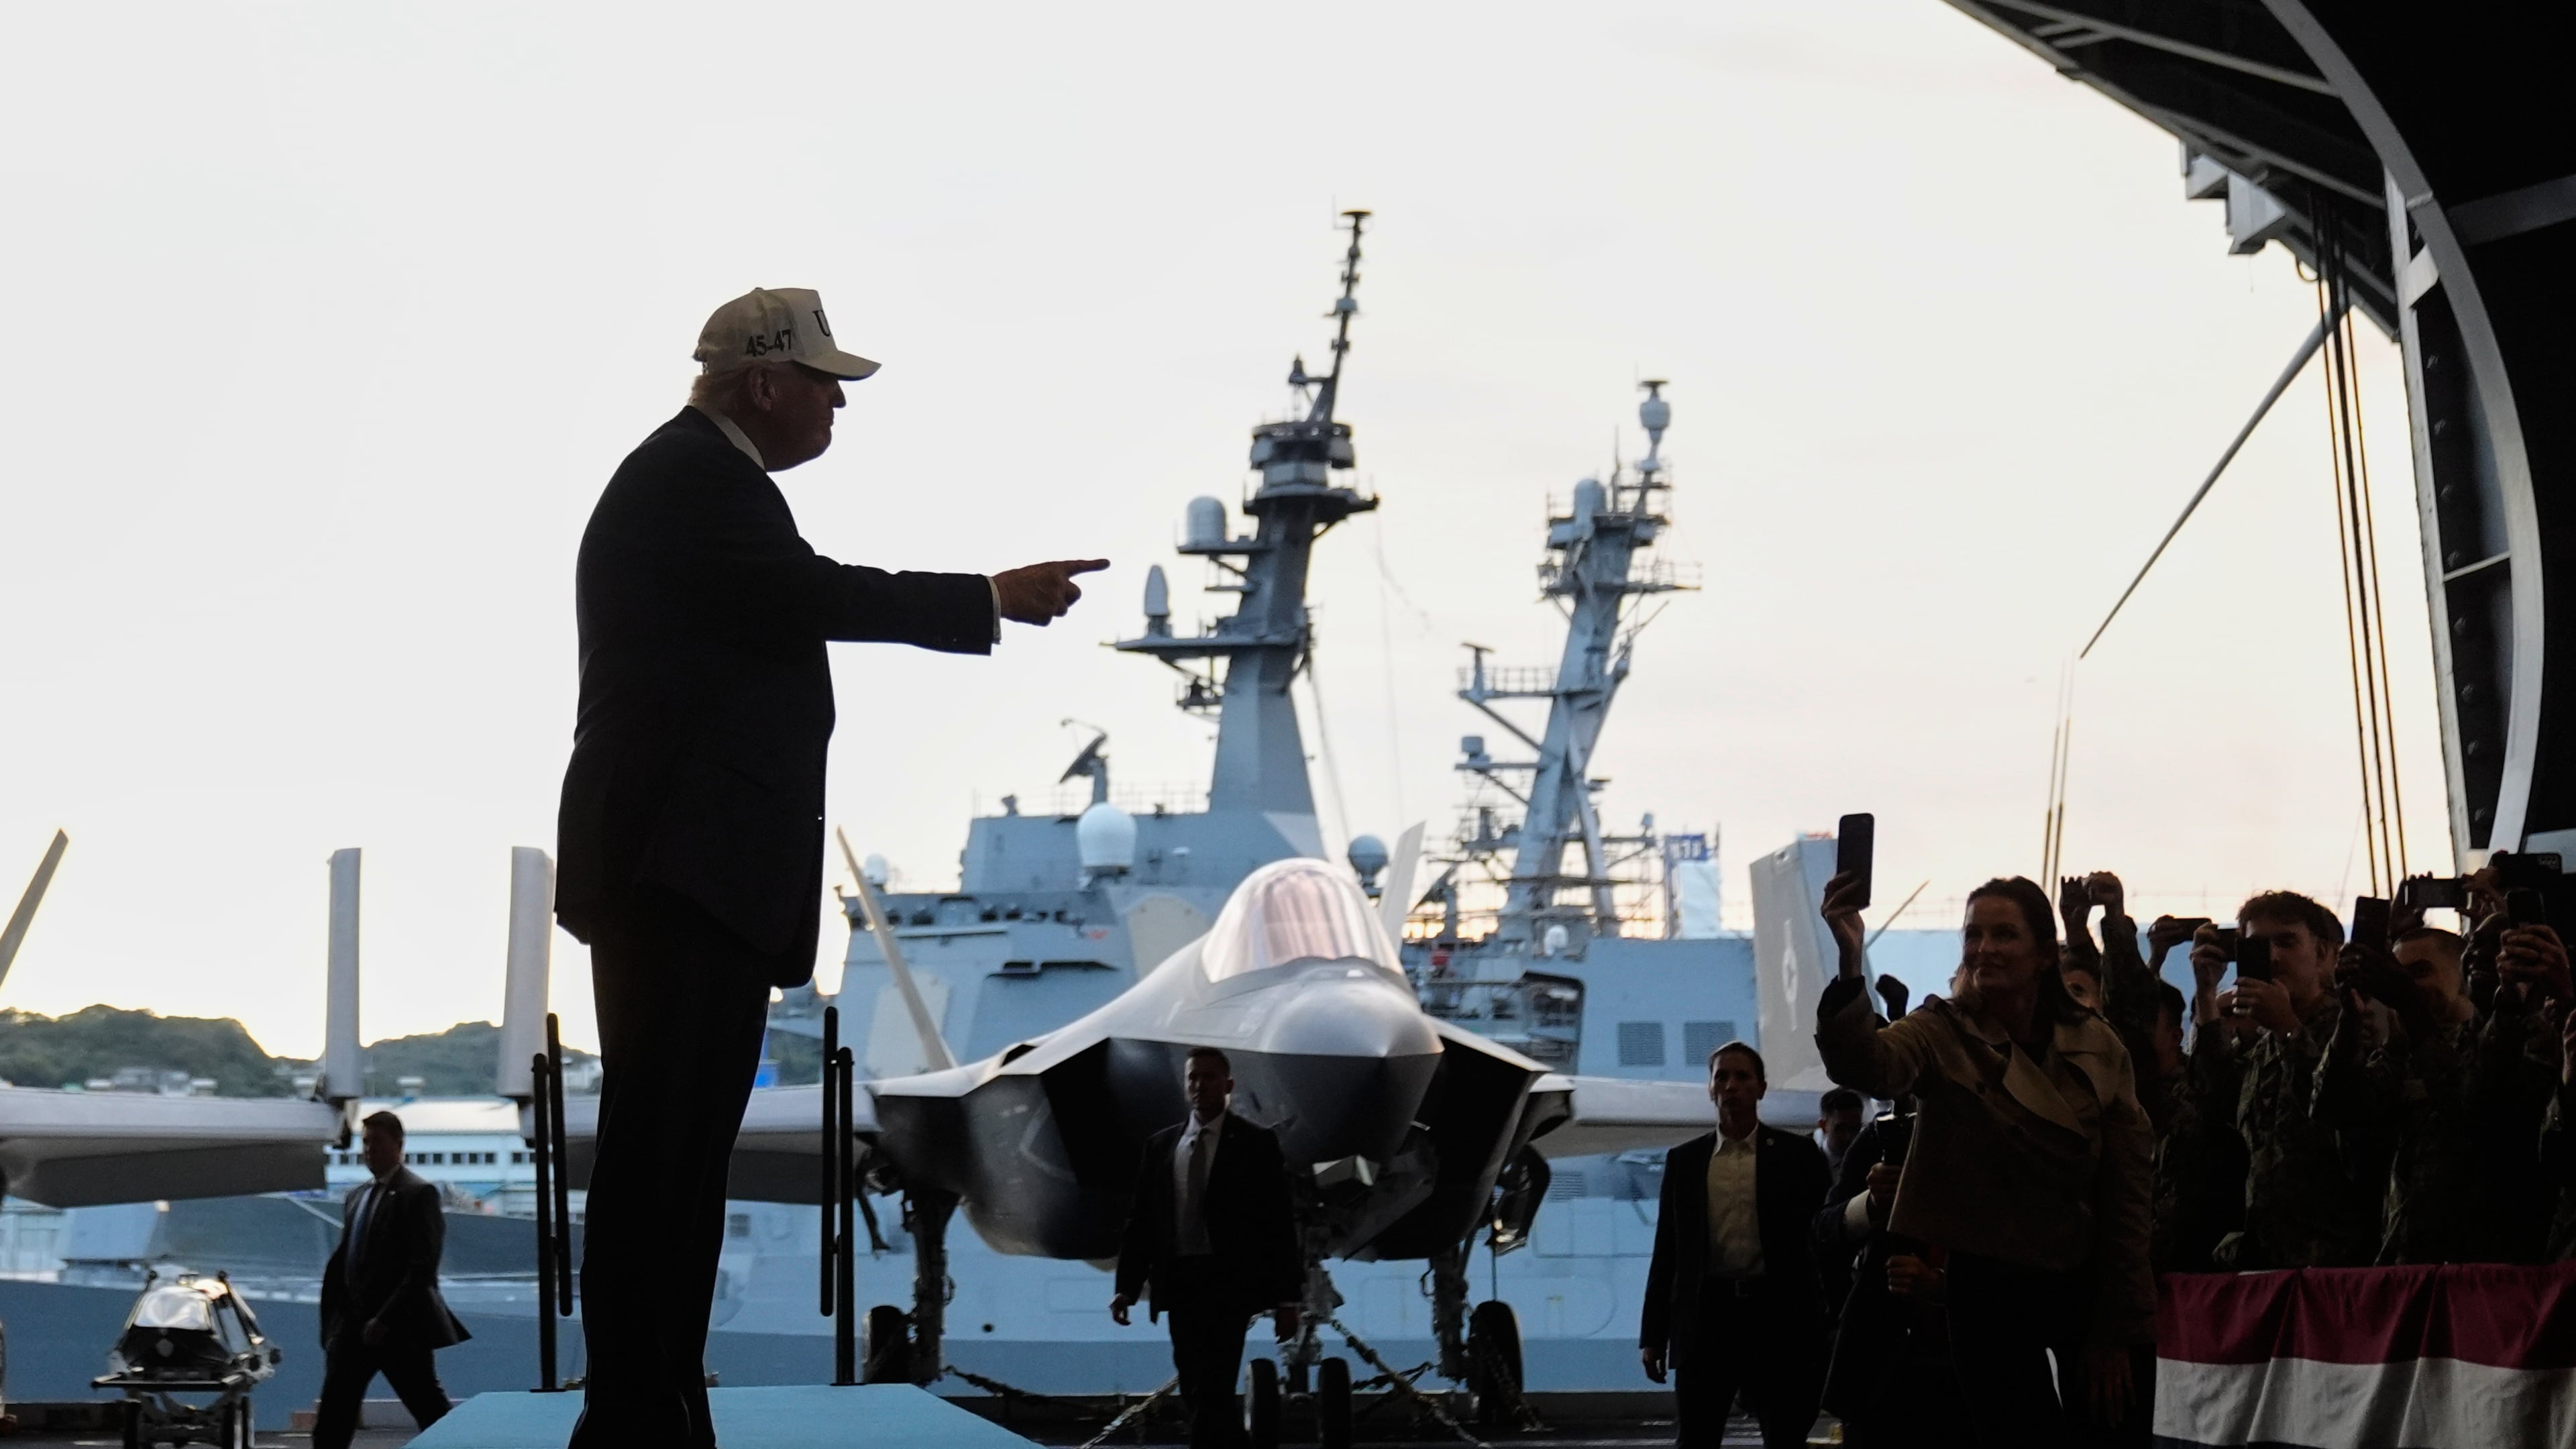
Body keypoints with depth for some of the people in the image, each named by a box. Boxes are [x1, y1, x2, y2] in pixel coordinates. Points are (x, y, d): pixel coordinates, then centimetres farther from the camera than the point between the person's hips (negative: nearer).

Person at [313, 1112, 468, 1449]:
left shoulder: (419, 1194, -8)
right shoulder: (355, 1197, 16)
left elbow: (423, 1268, -16)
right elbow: (341, 1264, 18)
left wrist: (385, 1320, -20)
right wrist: (332, 1324, 9)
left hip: (401, 1330, -7)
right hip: (353, 1327, 7)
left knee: (433, 1415, 0)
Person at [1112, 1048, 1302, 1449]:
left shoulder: (1256, 1144, 0)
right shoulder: (1160, 1145, 12)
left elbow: (1279, 1223, -1)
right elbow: (1140, 1221, 12)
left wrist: (1287, 1298, -5)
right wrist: (1127, 1288, 3)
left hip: (1229, 1284, -5)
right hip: (1179, 1284, 5)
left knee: (1211, 1393, -12)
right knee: (1198, 1396, 8)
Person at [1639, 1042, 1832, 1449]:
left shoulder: (1798, 1154, 6)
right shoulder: (1684, 1160, 11)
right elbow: (1668, 1250, 11)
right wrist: (1653, 1334, 7)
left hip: (1779, 1316, -1)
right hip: (1706, 1314, 1)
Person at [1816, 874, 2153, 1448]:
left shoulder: (2098, 1047, -1)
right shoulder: (1942, 1034, -8)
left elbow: (2126, 1195, 1)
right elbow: (1866, 1065, -32)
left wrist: (2116, 1330, -2)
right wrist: (1851, 965, -51)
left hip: (2080, 1288, 2)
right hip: (1986, 1290, -2)